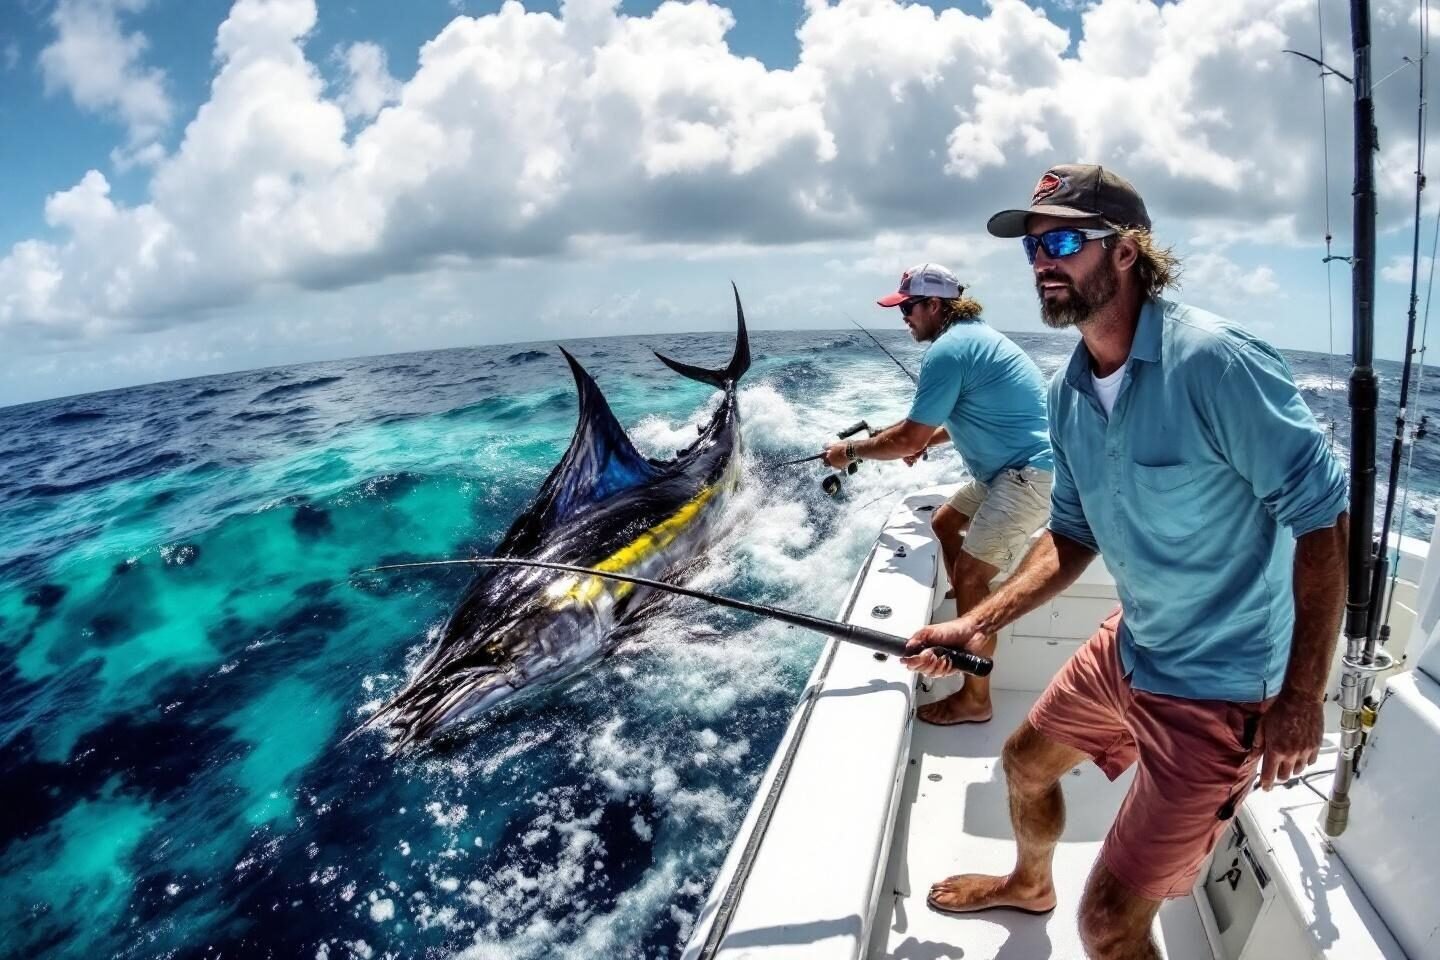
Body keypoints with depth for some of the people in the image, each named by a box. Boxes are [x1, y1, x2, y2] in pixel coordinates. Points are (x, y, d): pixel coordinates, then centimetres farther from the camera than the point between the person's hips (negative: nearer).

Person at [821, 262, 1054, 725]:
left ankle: (974, 699, -1)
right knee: (945, 524, 22)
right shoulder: (974, 334, 14)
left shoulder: (947, 350, -18)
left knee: (970, 577, -12)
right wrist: (929, 439, 17)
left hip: (1032, 474, -11)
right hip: (1010, 468, 11)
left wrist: (850, 451, -4)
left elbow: (908, 438, -17)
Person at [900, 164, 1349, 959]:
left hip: (1217, 686, -8)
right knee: (1026, 763, 26)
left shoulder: (1213, 361, -24)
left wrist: (1303, 692, -19)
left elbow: (1321, 513, -20)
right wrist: (979, 624, -3)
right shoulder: (1067, 389, -1)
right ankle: (1029, 883, 58)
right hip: (1129, 648, 8)